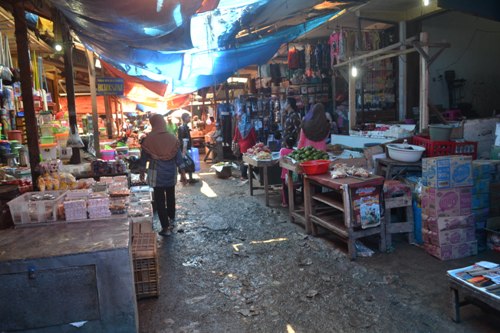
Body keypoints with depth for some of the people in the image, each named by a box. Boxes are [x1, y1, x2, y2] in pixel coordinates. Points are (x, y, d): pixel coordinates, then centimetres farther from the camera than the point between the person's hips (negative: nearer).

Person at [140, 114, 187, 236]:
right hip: (171, 173, 3)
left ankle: (166, 227, 2)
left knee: (159, 200, 3)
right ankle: (171, 220, 36)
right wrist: (183, 173, 0)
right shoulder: (173, 138, -3)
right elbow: (179, 157, -4)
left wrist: (142, 171, 15)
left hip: (157, 173, -3)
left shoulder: (148, 139, -8)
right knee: (171, 196, 20)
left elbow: (144, 157, 1)